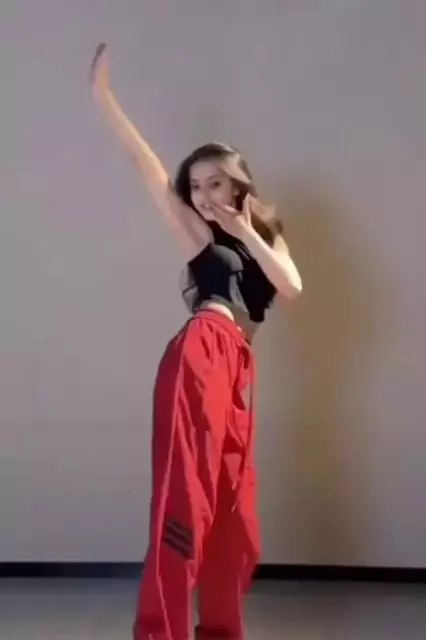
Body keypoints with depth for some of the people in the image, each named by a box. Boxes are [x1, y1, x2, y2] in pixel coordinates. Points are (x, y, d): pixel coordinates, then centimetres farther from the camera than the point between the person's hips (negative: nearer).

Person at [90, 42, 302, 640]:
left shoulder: (265, 234, 22)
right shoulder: (199, 235, 10)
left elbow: (291, 286, 3)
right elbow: (149, 167, 3)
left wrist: (244, 231, -1)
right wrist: (104, 96, -1)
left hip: (237, 366, 5)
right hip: (200, 356, -5)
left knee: (231, 508, 11)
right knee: (186, 496, -17)